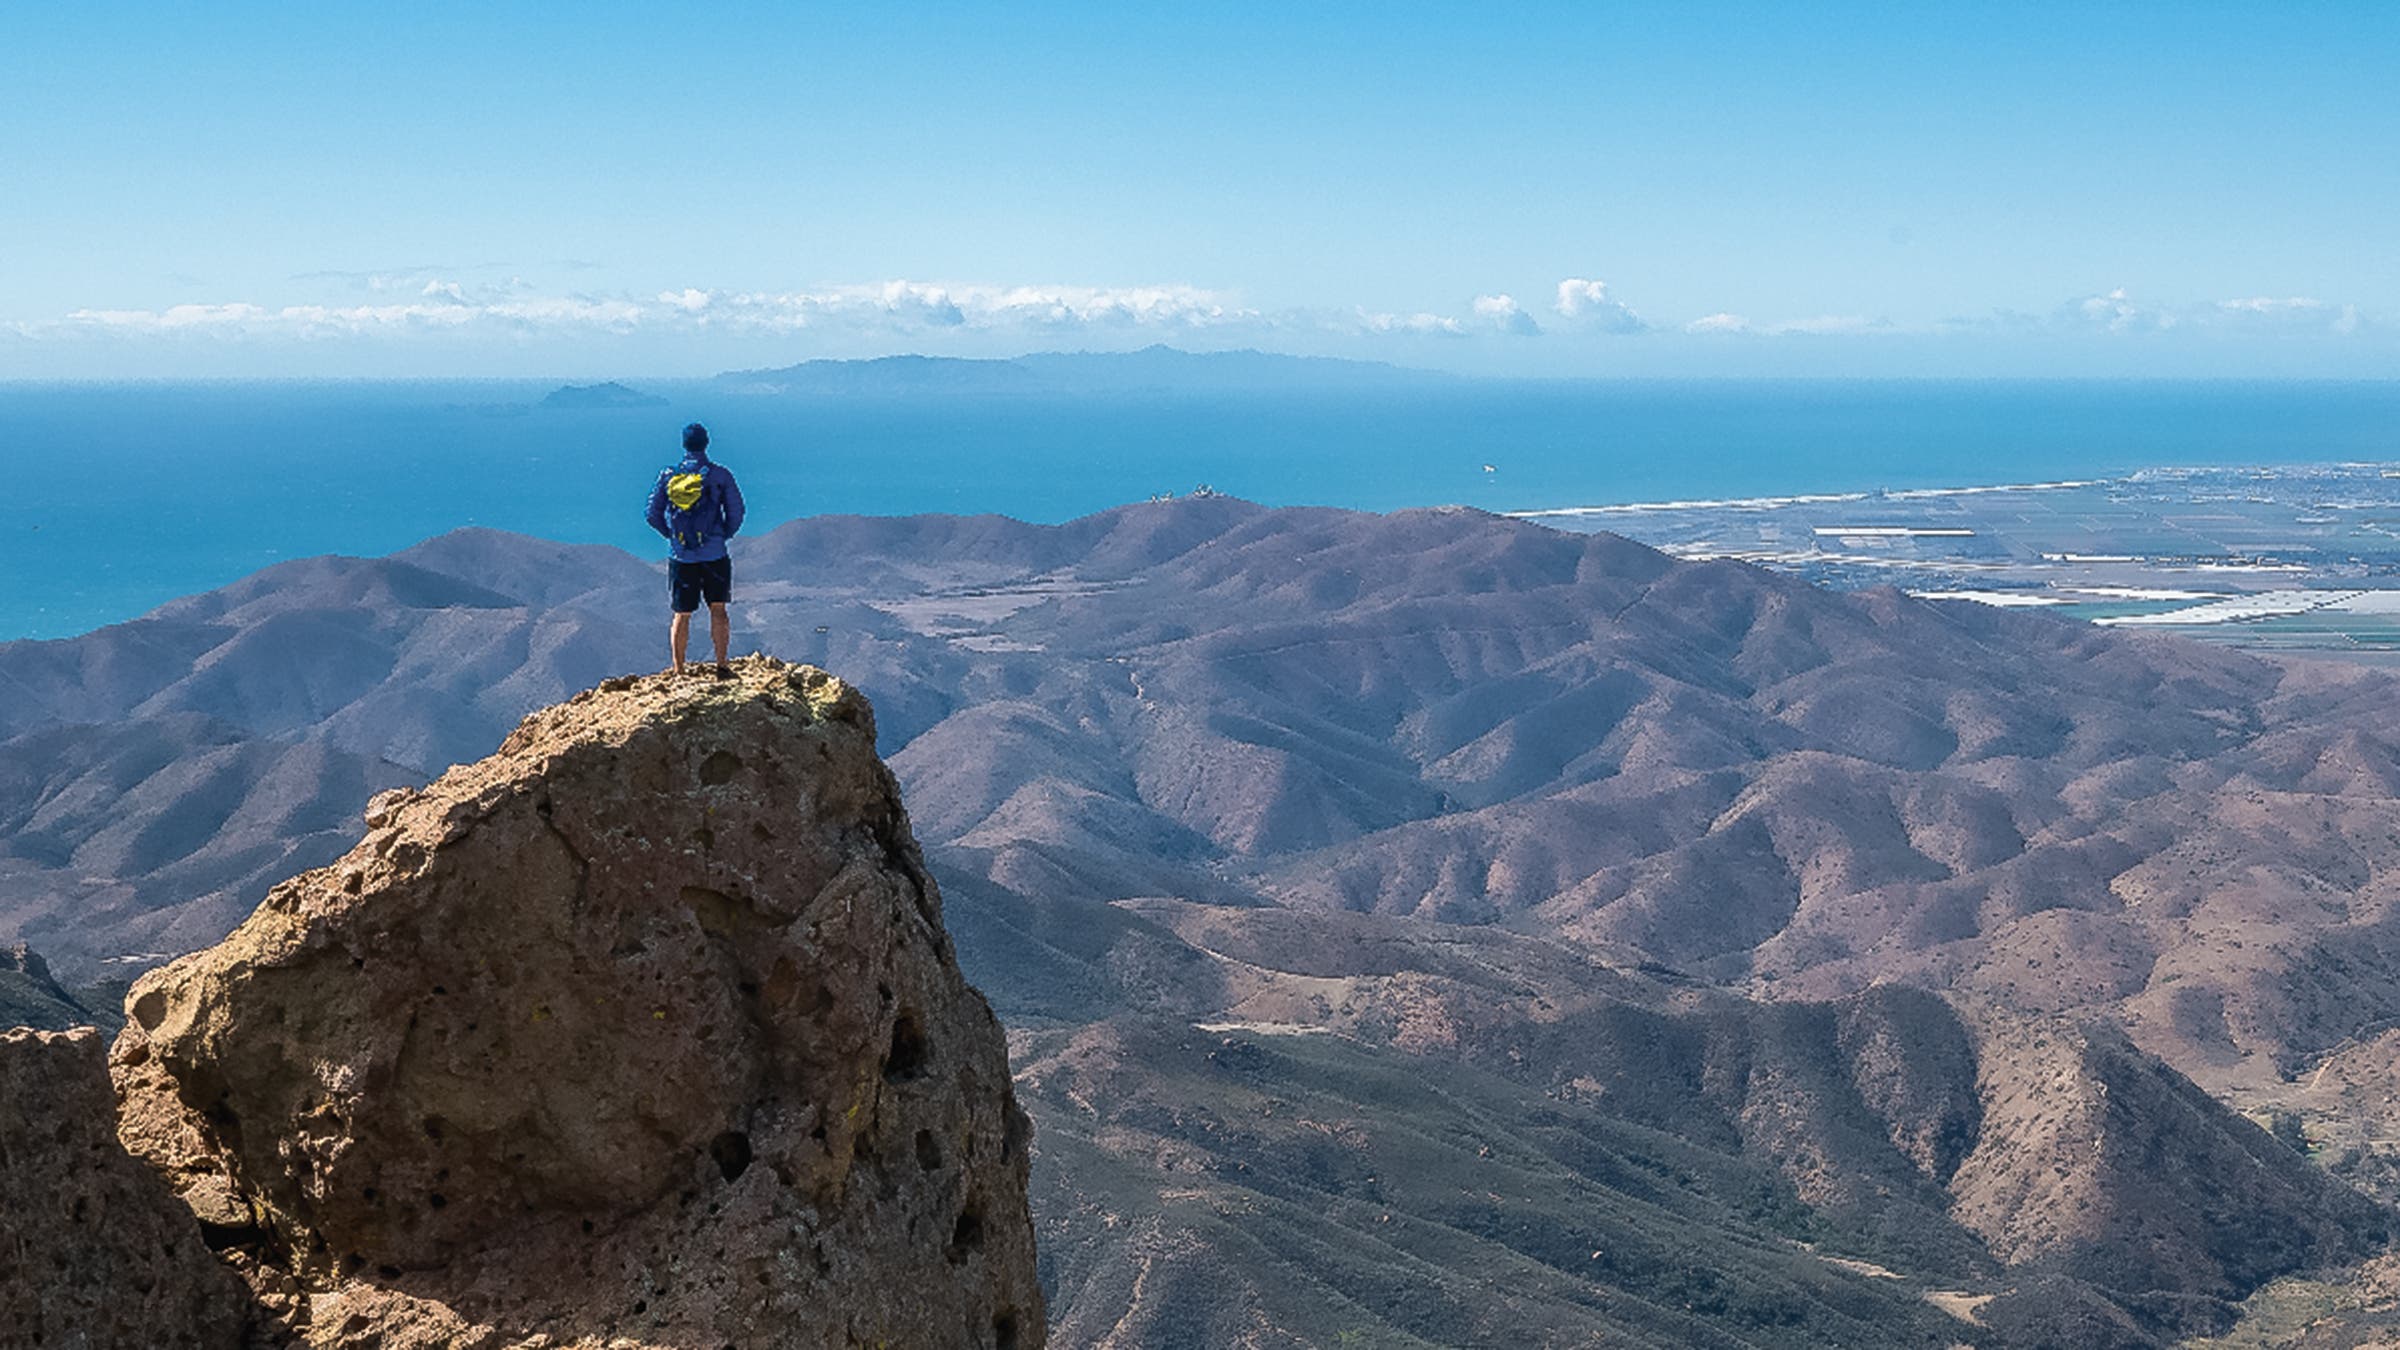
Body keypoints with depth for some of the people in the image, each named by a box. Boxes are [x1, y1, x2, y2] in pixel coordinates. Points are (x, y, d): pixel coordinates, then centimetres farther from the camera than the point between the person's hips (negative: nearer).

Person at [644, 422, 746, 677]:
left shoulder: (667, 475, 2)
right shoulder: (719, 474, -4)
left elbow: (653, 515, 3)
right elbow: (736, 512, -5)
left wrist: (672, 536, 14)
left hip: (680, 557, 2)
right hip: (714, 555, -1)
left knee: (682, 615, 7)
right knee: (718, 609, 8)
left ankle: (679, 671, 11)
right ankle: (721, 665, 6)